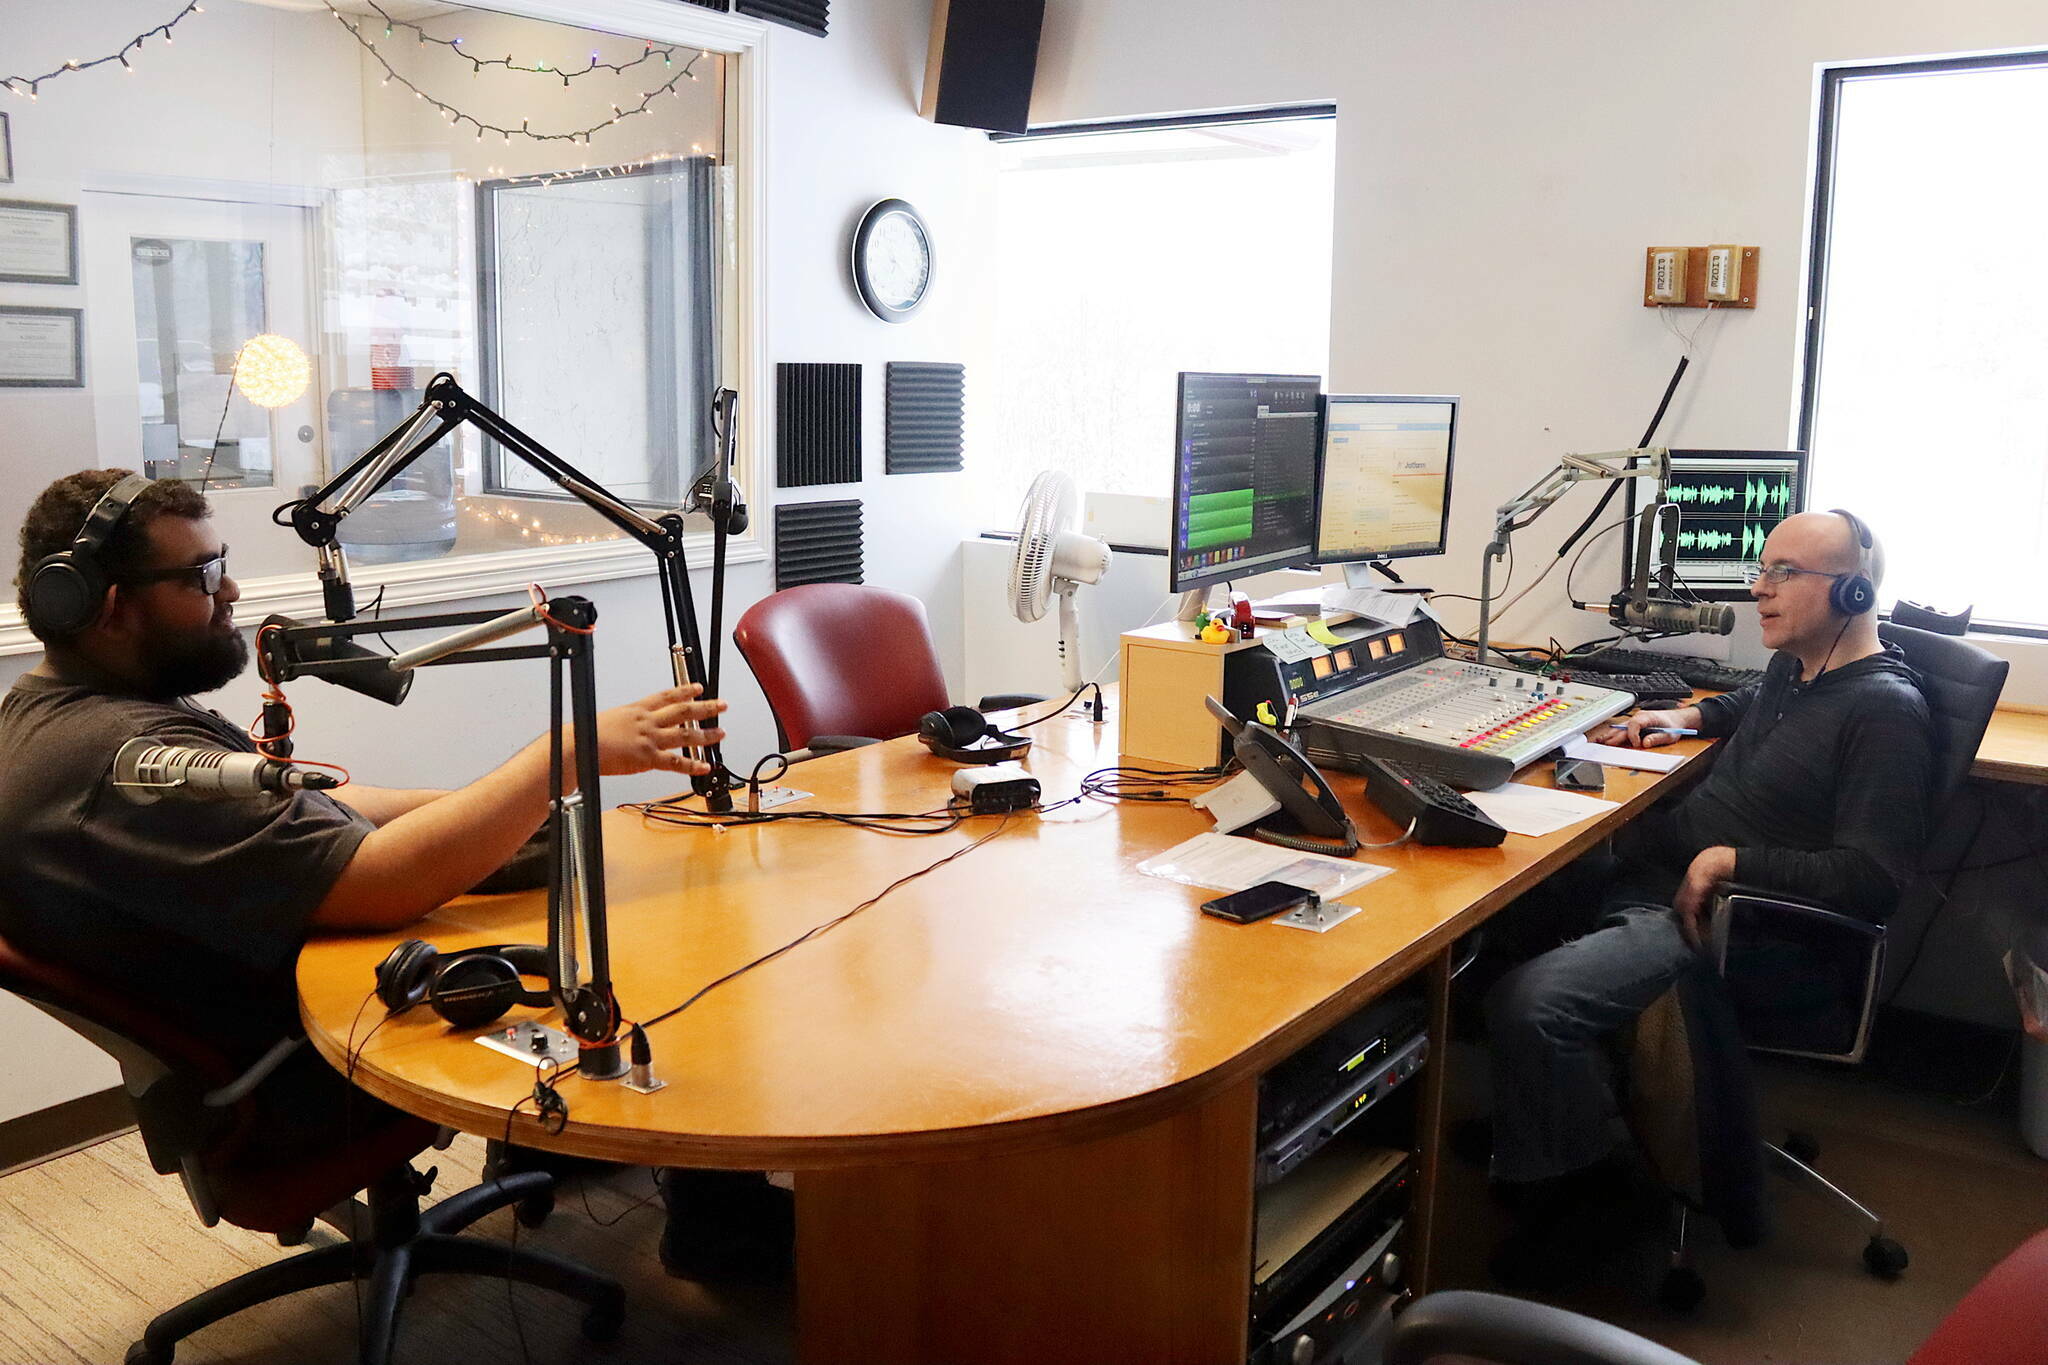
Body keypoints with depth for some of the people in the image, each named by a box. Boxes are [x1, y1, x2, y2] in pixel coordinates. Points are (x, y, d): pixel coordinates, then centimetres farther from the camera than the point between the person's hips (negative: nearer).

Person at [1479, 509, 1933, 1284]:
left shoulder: (1884, 711, -16)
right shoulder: (1793, 668, 12)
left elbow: (1872, 877, -24)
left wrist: (1731, 860, -23)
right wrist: (1687, 717, 20)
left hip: (1715, 918, -10)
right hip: (1651, 871, 10)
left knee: (1526, 1004, -27)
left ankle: (1570, 1177, 0)